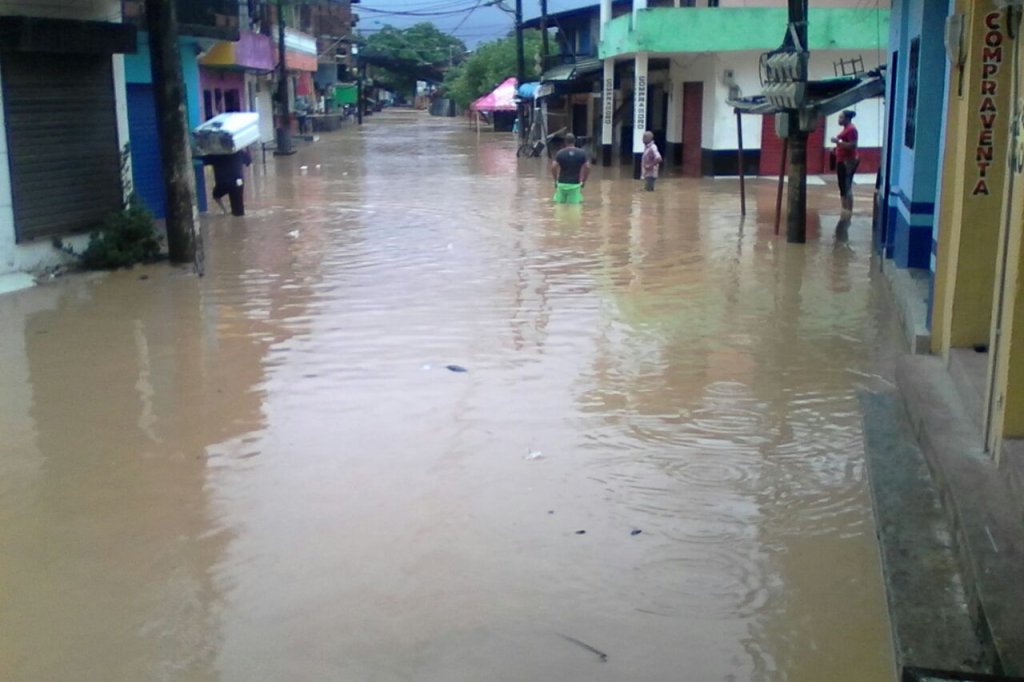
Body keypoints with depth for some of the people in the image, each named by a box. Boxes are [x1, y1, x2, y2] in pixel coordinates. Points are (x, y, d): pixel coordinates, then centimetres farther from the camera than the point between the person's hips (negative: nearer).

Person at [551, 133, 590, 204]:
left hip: (562, 183, 0)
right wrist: (583, 181, 8)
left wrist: (556, 180, 5)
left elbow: (553, 167, -8)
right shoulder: (582, 153, 1)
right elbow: (587, 167, -3)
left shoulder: (560, 153, -1)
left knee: (559, 203, 13)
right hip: (575, 184, 0)